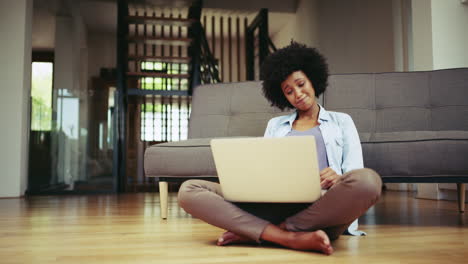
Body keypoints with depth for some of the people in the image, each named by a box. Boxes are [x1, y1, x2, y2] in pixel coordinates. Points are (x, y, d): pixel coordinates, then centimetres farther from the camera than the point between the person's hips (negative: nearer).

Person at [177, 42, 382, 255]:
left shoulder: (341, 121, 23)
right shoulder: (275, 125, 29)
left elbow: (359, 179, 11)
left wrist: (340, 179, -14)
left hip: (322, 207, -1)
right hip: (275, 205, 2)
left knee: (368, 180, -37)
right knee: (189, 190, -17)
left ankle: (253, 232, -24)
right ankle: (292, 238, -31)